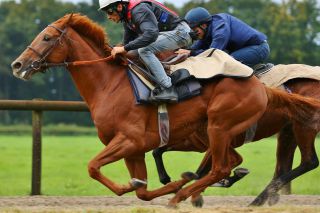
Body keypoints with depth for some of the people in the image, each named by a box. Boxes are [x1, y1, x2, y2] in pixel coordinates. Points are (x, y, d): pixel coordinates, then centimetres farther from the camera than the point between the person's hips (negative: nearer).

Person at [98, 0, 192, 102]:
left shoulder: (139, 10, -24)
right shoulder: (127, 19, 9)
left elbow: (151, 34, -38)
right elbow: (128, 41, 21)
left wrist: (124, 48, -36)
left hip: (180, 32, -11)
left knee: (144, 50, -24)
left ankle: (168, 90, -26)